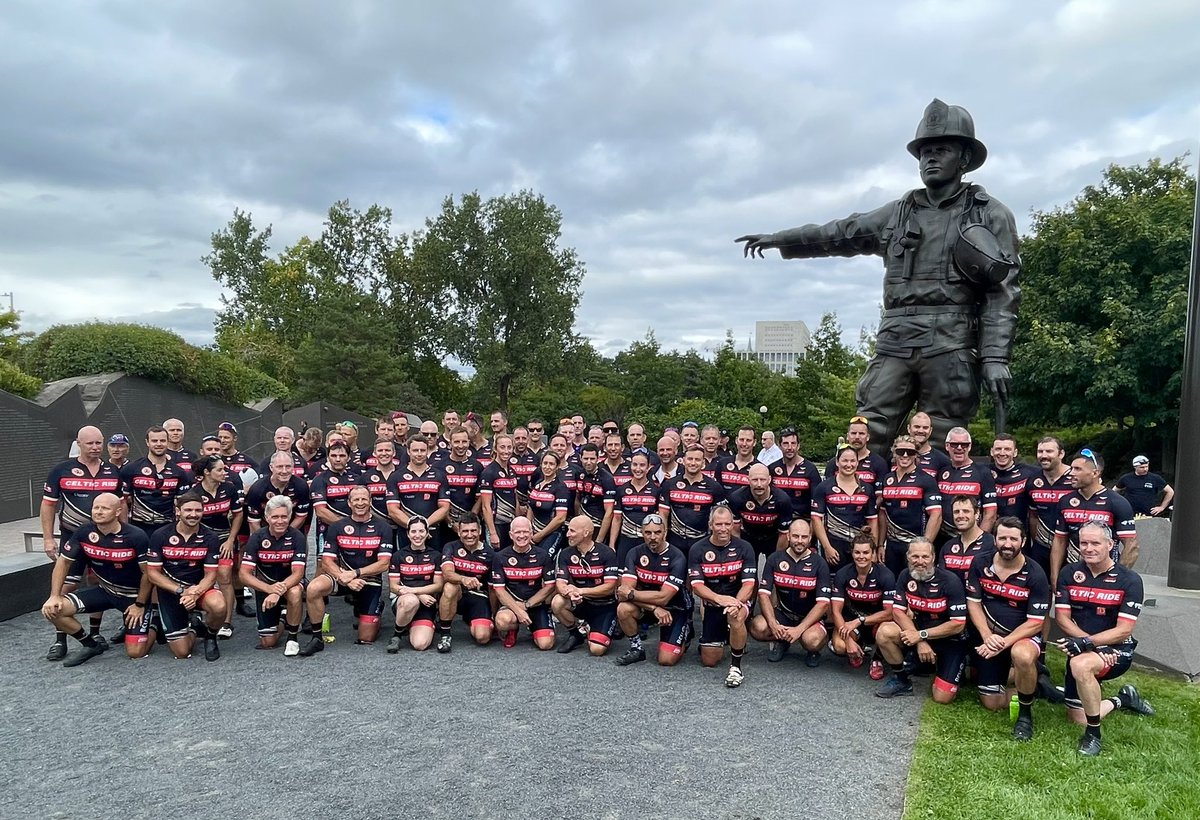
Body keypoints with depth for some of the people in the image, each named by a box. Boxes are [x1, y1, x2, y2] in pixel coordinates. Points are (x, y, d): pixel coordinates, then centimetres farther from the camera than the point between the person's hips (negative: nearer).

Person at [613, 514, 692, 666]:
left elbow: (663, 598, -25)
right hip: (646, 607, 3)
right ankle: (637, 648, -2)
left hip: (674, 609, -3)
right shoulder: (635, 553, -7)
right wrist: (654, 608, -27)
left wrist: (630, 594, -20)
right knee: (623, 609, -28)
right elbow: (625, 589, -18)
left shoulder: (677, 558, -19)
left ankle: (684, 636, 17)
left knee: (666, 660, -17)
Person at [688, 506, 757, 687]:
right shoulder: (698, 549, -6)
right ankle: (724, 638, 36)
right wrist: (720, 598, -31)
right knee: (709, 661, 3)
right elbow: (696, 586, -13)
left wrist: (736, 602, -33)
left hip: (739, 601, -2)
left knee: (736, 617, -39)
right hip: (712, 606, 2)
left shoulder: (744, 548, -7)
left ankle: (736, 666, -19)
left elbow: (749, 584, -13)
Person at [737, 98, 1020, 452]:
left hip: (951, 347, -3)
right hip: (894, 344, 4)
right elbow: (840, 233, 28)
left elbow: (1002, 294, -1)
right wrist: (778, 238, 31)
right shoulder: (899, 213, 18)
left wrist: (995, 357, -11)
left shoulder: (991, 215, 6)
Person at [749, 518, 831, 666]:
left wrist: (799, 629, -24)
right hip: (783, 613, 2)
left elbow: (823, 603, -14)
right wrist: (773, 624, -23)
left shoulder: (819, 564, -8)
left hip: (810, 617, -2)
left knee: (812, 640, -35)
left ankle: (813, 652, 3)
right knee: (758, 628, -28)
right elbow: (764, 594, -6)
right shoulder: (775, 559, -2)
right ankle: (781, 642, 6)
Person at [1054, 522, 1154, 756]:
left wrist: (1087, 642, -27)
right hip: (1080, 654, 5)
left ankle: (1094, 734, -20)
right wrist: (1090, 642, -20)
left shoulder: (1129, 580, -10)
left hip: (1117, 651, -5)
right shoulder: (1069, 574, 0)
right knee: (1077, 718, 5)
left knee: (1080, 664, -38)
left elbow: (1123, 631, -15)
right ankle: (1120, 700, 34)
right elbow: (1062, 618, -4)